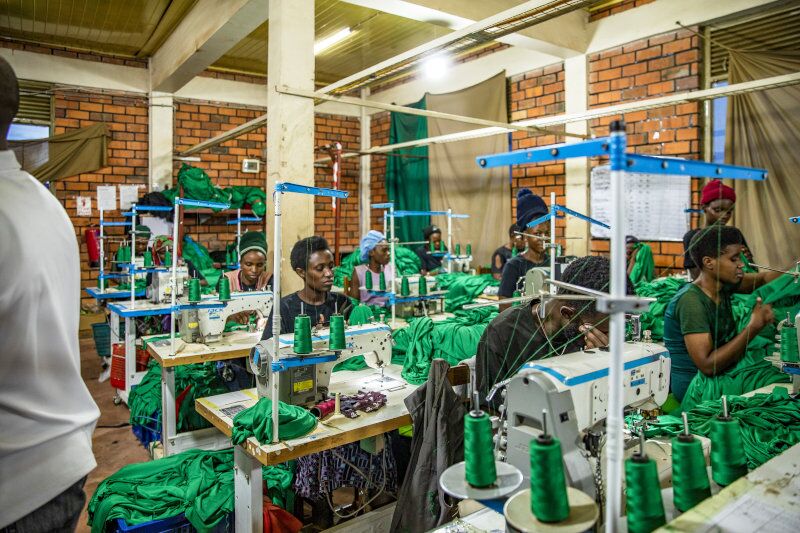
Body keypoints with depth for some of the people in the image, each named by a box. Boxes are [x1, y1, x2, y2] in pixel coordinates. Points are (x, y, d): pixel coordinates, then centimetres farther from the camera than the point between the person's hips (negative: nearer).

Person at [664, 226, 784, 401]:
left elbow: (764, 278, 16)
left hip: (723, 374, 8)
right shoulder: (691, 301, -25)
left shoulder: (722, 283, 0)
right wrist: (754, 326, -26)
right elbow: (707, 365, -28)